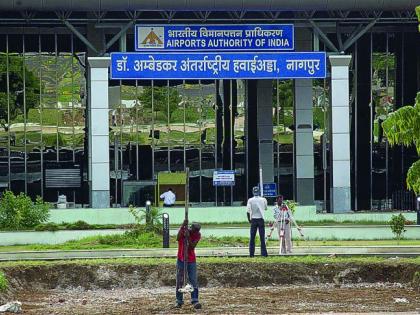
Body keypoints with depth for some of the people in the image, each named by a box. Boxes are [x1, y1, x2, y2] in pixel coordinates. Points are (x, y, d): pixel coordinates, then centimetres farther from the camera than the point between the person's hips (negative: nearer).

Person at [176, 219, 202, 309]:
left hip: (191, 260, 1)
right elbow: (178, 238, -32)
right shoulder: (183, 230, -10)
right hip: (181, 260, -1)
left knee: (194, 281, -9)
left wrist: (188, 237, -30)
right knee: (179, 281, 2)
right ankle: (179, 301, 9)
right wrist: (183, 226, -39)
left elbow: (192, 246, -17)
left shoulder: (198, 235, -6)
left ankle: (195, 301, -13)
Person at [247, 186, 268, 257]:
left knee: (252, 238, 5)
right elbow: (265, 208, 16)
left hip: (253, 220, -1)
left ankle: (251, 253, 1)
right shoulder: (263, 200, -2)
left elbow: (248, 211, -9)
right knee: (262, 237, 3)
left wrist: (249, 219, 4)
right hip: (261, 219, 1)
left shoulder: (250, 200, -6)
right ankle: (264, 253, -2)